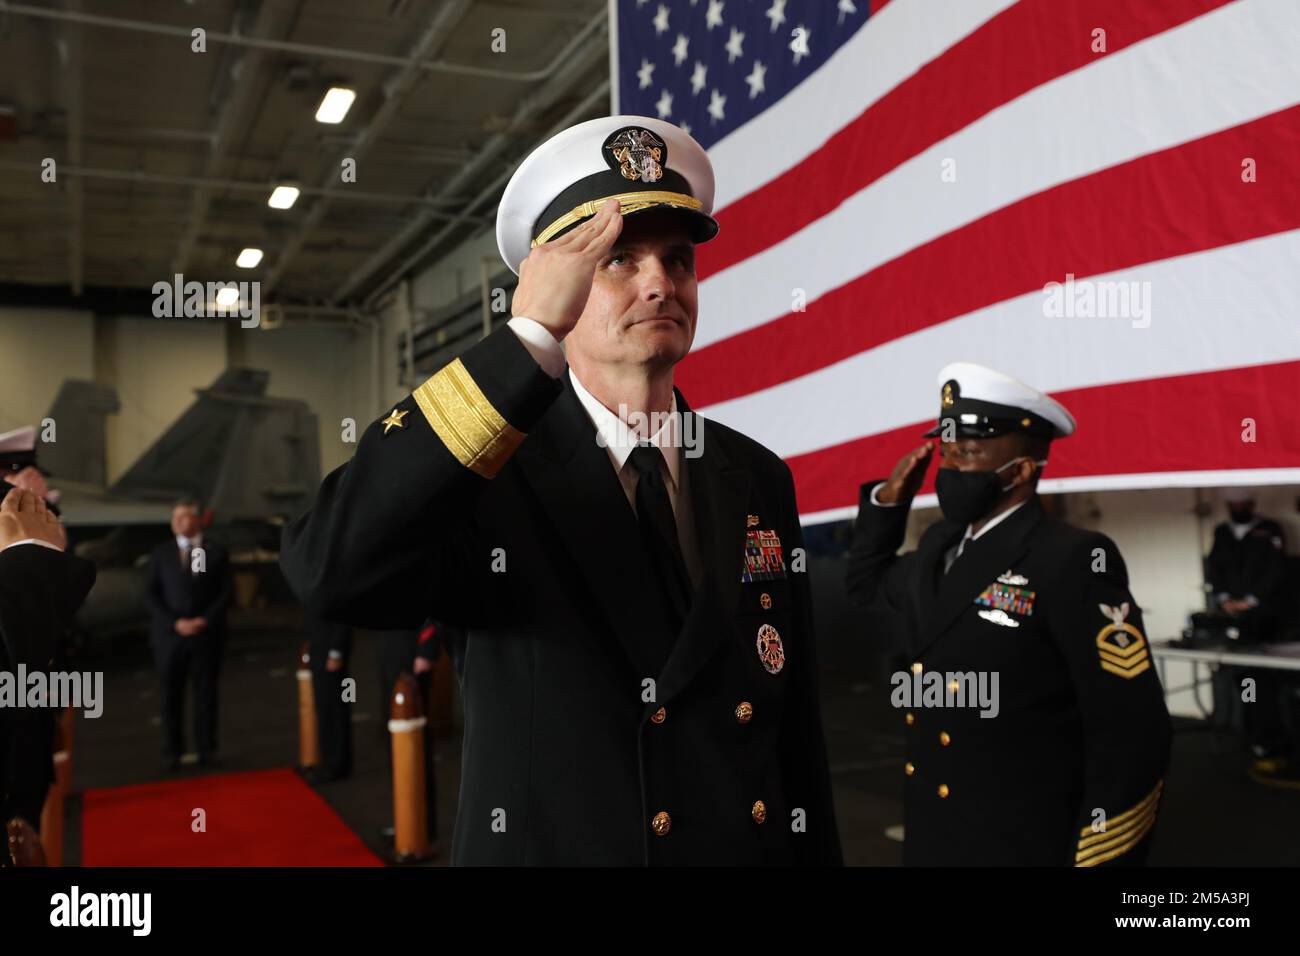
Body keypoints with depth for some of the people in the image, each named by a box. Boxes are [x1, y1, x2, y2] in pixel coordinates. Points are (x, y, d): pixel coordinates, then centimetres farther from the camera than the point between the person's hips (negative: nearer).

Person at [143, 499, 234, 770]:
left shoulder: (216, 552, 8)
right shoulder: (161, 553, 9)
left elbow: (227, 590, 3)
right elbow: (151, 594, 3)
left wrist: (205, 620, -9)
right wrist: (175, 622, -9)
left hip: (207, 633, 0)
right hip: (170, 634, 0)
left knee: (206, 694, 3)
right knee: (171, 695, 2)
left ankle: (207, 750, 10)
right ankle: (172, 751, 9)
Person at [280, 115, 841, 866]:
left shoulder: (760, 479, -3)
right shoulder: (493, 473, -16)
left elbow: (798, 722, 0)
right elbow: (329, 572, -37)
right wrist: (530, 336, -36)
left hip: (757, 843, 4)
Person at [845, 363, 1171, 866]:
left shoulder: (1071, 561, -18)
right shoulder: (941, 543, 4)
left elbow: (1131, 738, -19)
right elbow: (867, 582, 23)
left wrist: (1093, 858, -15)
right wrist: (887, 499, 6)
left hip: (1023, 846, -7)